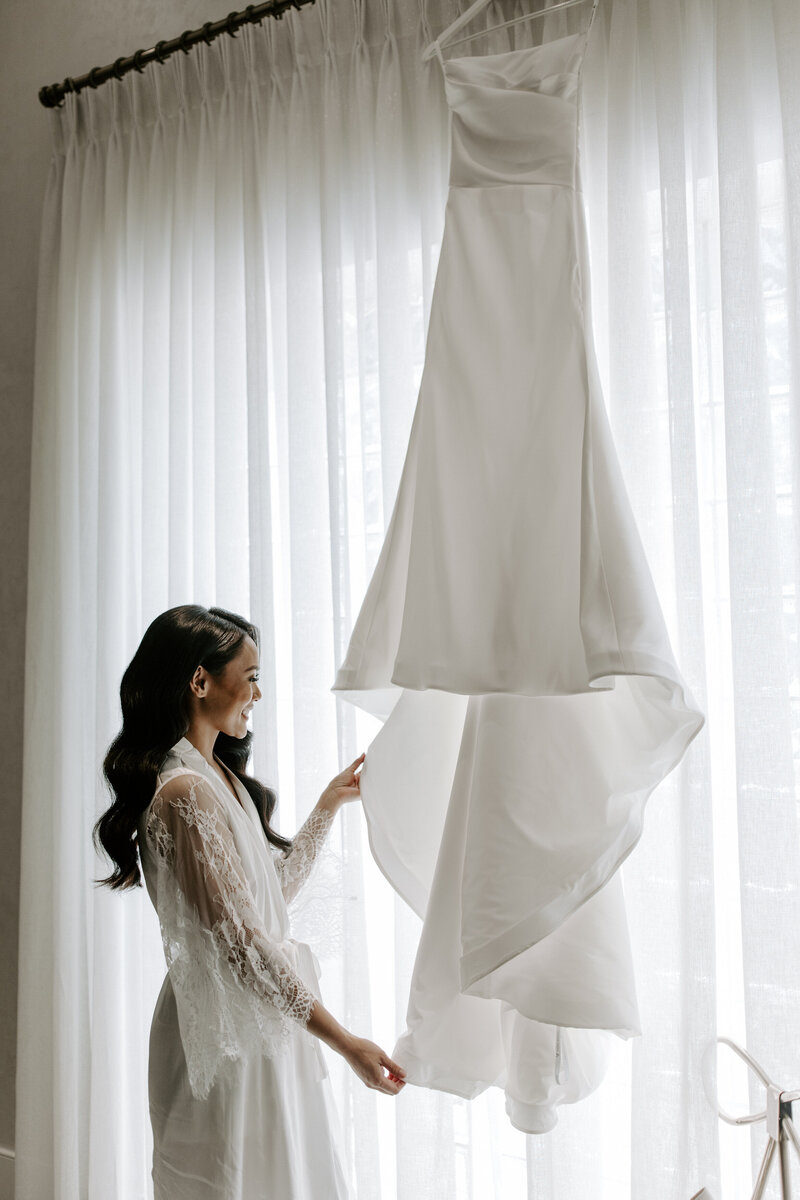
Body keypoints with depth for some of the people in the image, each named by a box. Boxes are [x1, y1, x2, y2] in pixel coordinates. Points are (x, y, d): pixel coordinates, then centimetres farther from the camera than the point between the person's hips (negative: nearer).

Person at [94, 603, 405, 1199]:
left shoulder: (221, 776, 9)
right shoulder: (185, 791, -22)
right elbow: (240, 941, -25)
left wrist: (330, 803, 16)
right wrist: (346, 1041, -24)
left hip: (264, 1015, 9)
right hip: (225, 1023, -9)